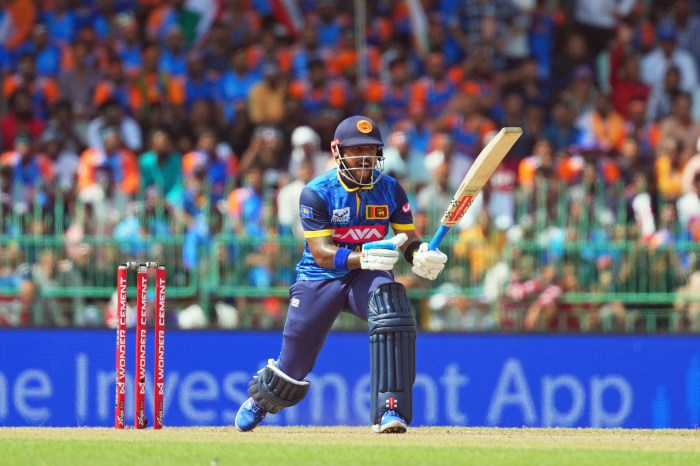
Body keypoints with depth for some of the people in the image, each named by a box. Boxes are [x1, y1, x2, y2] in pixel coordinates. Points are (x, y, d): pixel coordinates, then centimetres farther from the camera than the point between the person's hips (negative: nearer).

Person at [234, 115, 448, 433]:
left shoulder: (390, 189, -4)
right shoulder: (317, 193, -14)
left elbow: (409, 237, -1)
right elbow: (321, 252, -21)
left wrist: (422, 256, -26)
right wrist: (362, 258, -39)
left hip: (367, 276, 2)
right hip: (319, 279, -2)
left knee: (392, 305, -35)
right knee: (292, 371, 4)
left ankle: (390, 411, -34)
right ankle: (258, 401, 44)